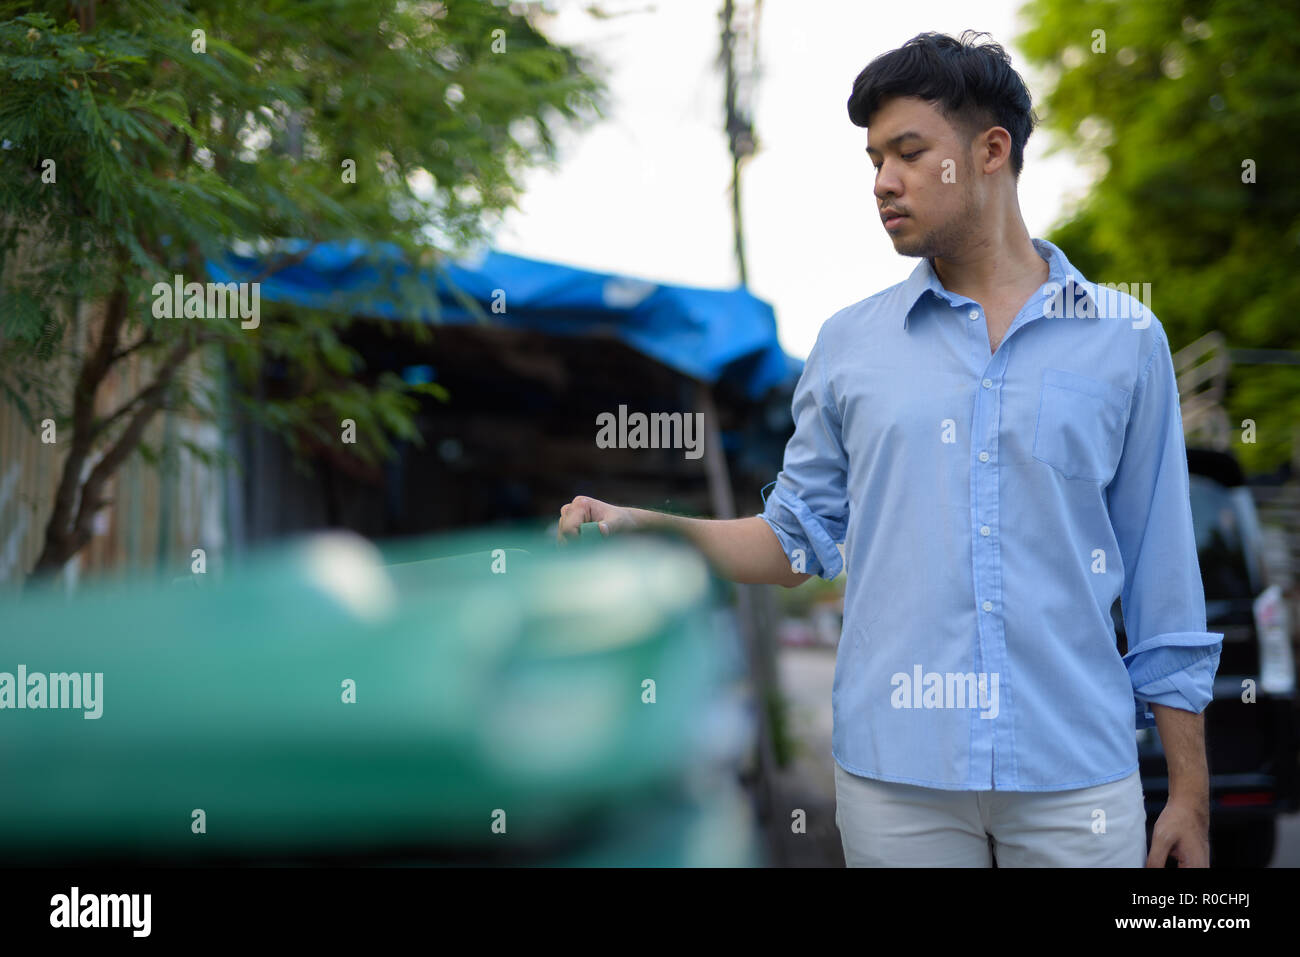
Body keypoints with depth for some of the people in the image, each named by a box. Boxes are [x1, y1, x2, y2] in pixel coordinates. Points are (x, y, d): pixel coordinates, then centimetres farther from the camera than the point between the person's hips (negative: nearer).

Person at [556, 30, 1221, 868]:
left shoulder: (1125, 340, 4)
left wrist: (1189, 792, 2)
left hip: (1074, 780, -1)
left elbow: (1161, 573, 4)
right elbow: (798, 541, 10)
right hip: (896, 776, 1)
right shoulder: (850, 345, 8)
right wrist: (641, 527, -5)